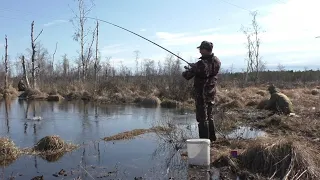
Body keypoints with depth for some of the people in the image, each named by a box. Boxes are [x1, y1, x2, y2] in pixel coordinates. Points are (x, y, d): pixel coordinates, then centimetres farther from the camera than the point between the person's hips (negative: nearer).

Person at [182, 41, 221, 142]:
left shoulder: (201, 64, -23)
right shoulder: (217, 61, 0)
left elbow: (187, 76, -18)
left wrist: (187, 70, 6)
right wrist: (194, 67, 17)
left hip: (201, 94, -7)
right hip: (211, 93, 8)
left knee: (202, 118, 2)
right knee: (209, 116, 21)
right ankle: (212, 138, 32)